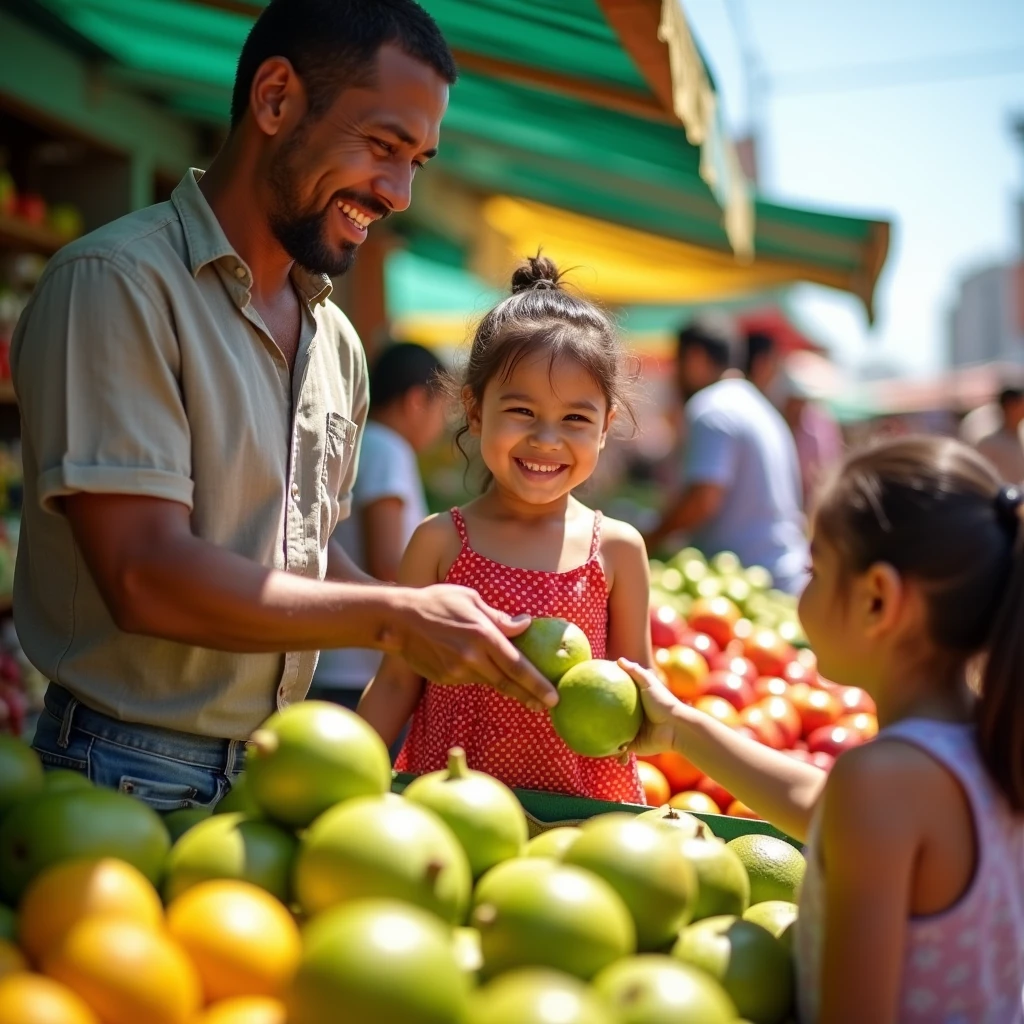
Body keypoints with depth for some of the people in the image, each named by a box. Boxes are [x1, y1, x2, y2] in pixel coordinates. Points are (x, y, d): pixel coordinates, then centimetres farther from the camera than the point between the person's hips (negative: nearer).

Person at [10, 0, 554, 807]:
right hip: (131, 780, -7)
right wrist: (394, 618, -19)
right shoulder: (118, 284, -14)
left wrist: (460, 630, 0)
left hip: (278, 771, 7)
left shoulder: (337, 343, 10)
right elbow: (146, 577, -22)